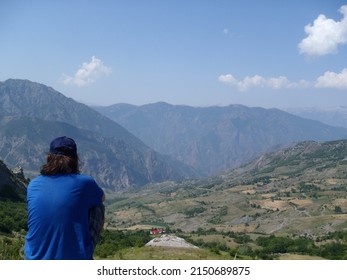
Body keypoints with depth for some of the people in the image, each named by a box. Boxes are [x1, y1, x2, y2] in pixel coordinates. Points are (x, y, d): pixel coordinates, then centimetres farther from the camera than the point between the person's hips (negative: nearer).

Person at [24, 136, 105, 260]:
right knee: (98, 208, 16)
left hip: (35, 261, 4)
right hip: (75, 259, -3)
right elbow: (102, 197, 16)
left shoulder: (33, 185, -1)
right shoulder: (84, 183, -8)